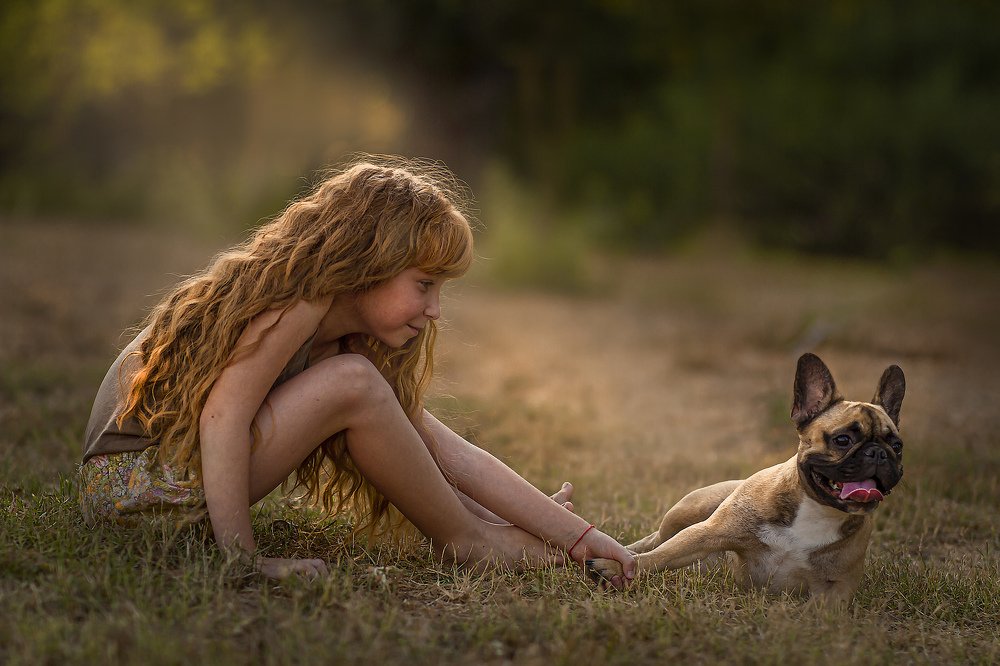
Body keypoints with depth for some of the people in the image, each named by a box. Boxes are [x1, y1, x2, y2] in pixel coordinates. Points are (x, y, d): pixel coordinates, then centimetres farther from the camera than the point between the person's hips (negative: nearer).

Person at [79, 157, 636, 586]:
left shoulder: (341, 333, 7)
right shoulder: (303, 299, -18)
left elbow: (452, 453, 5)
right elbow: (223, 414, -29)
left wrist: (576, 535, 2)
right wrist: (242, 556, -34)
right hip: (128, 479, -9)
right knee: (351, 384, -22)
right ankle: (464, 539, -6)